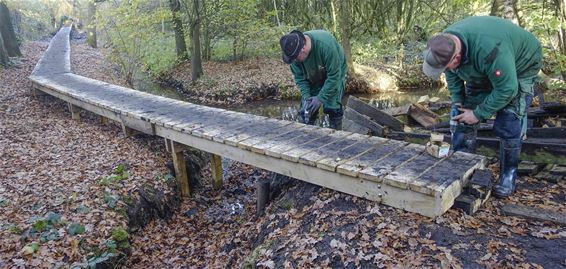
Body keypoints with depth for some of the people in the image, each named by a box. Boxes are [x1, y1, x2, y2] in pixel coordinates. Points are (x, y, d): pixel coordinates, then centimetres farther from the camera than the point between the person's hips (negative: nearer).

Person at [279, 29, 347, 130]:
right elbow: (299, 77, -12)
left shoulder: (325, 45, -40)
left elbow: (334, 76, -32)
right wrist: (306, 96, -25)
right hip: (313, 78, 4)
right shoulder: (295, 51, -25)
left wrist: (321, 98, -32)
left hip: (334, 73, -4)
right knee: (305, 110, -2)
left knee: (333, 108, -12)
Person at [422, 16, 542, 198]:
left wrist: (478, 114, -27)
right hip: (483, 71, 6)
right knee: (465, 115, 2)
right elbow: (452, 74, -3)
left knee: (508, 125, -13)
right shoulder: (445, 43, -23)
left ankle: (508, 175, 5)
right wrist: (457, 101, -10)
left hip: (519, 67, -6)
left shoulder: (489, 50, -45)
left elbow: (506, 89, -35)